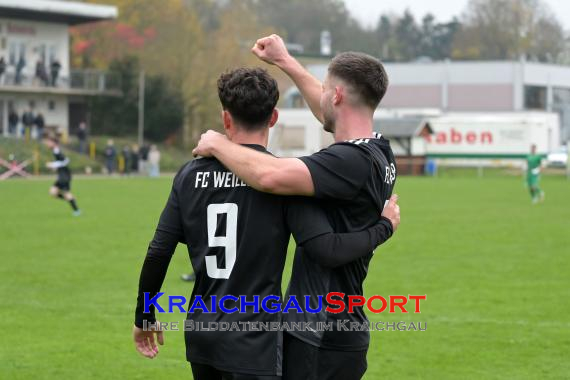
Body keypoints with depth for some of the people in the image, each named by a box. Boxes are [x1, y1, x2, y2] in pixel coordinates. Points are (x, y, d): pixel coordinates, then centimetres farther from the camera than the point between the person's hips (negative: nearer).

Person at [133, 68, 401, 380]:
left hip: (201, 339, 5)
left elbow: (158, 254, 3)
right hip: (253, 346, -5)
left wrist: (144, 317, 17)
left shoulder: (190, 174, 4)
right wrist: (384, 227, -1)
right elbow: (326, 250, -17)